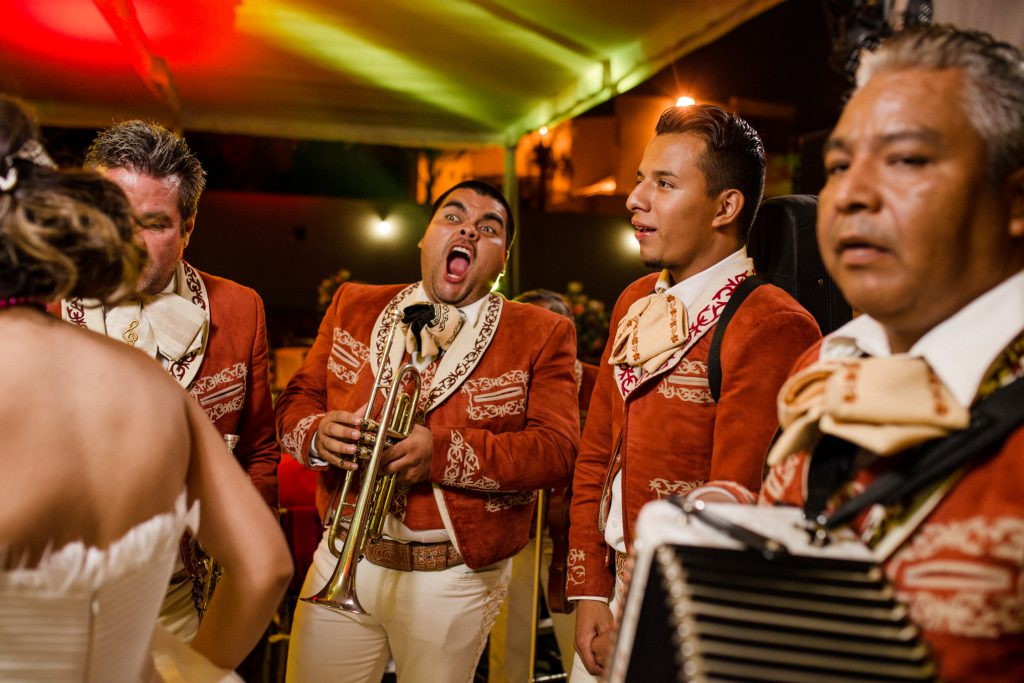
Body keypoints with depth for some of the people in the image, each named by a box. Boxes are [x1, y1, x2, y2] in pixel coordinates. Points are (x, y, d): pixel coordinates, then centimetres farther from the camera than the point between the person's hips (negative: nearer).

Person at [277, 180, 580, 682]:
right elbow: (297, 398, 9)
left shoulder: (542, 334, -3)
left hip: (454, 579, -2)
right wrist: (318, 433, -15)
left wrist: (442, 452, -24)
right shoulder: (353, 306, 7)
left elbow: (558, 450, -12)